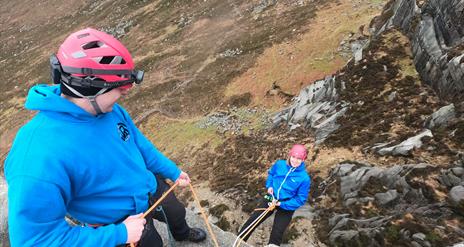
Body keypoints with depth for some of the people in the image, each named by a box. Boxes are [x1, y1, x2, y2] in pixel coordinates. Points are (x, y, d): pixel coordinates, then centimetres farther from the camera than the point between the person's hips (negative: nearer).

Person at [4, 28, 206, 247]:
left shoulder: (109, 110, -17)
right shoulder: (40, 159, -40)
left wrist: (174, 173, 9)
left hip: (151, 187, 6)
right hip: (122, 221, -6)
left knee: (177, 214, 32)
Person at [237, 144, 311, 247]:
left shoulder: (304, 178, -21)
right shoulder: (279, 164, -11)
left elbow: (301, 199, -14)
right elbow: (271, 173, 13)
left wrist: (281, 204, -20)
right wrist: (269, 185, -5)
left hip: (287, 205, -3)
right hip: (271, 198, 3)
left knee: (276, 233, -7)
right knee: (252, 220, 1)